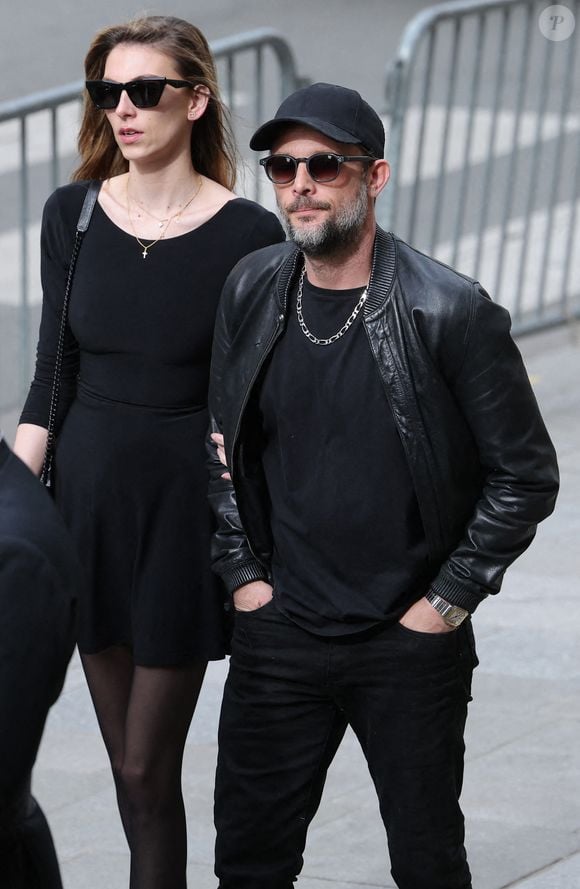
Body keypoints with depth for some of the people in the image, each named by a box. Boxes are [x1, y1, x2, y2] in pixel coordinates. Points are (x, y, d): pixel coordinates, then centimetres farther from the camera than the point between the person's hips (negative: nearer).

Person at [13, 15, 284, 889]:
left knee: (147, 768, -4)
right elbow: (53, 373, 7)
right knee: (126, 764, 11)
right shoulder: (73, 216, 2)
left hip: (184, 511, -4)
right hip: (86, 498, 4)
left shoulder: (246, 235, -9)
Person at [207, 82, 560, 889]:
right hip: (280, 635, 4)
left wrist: (449, 601, -7)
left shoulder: (451, 312, -13)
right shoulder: (251, 293, 1)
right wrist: (242, 572, 7)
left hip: (412, 644, -3)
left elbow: (525, 475, -7)